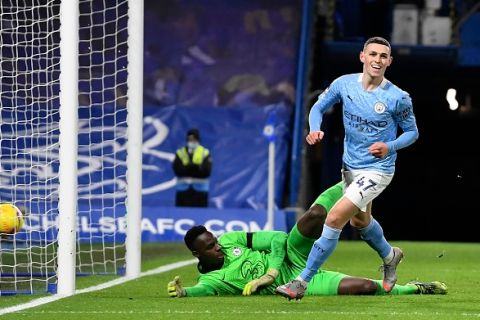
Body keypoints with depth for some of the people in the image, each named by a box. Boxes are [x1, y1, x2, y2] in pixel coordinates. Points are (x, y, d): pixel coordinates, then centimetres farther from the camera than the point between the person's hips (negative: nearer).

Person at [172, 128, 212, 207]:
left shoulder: (205, 153, 4)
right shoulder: (180, 153, 8)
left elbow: (206, 171, -9)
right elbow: (177, 170, -6)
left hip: (200, 190, -1)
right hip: (183, 190, 1)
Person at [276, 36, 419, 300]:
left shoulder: (398, 98, -18)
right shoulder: (344, 84, -8)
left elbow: (412, 132, -3)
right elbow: (318, 107, 7)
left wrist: (389, 147, -21)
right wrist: (315, 130, -14)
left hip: (377, 169, -6)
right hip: (350, 166, 6)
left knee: (335, 218, -19)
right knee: (359, 221, 27)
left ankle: (302, 281, -12)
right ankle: (389, 256, 59)